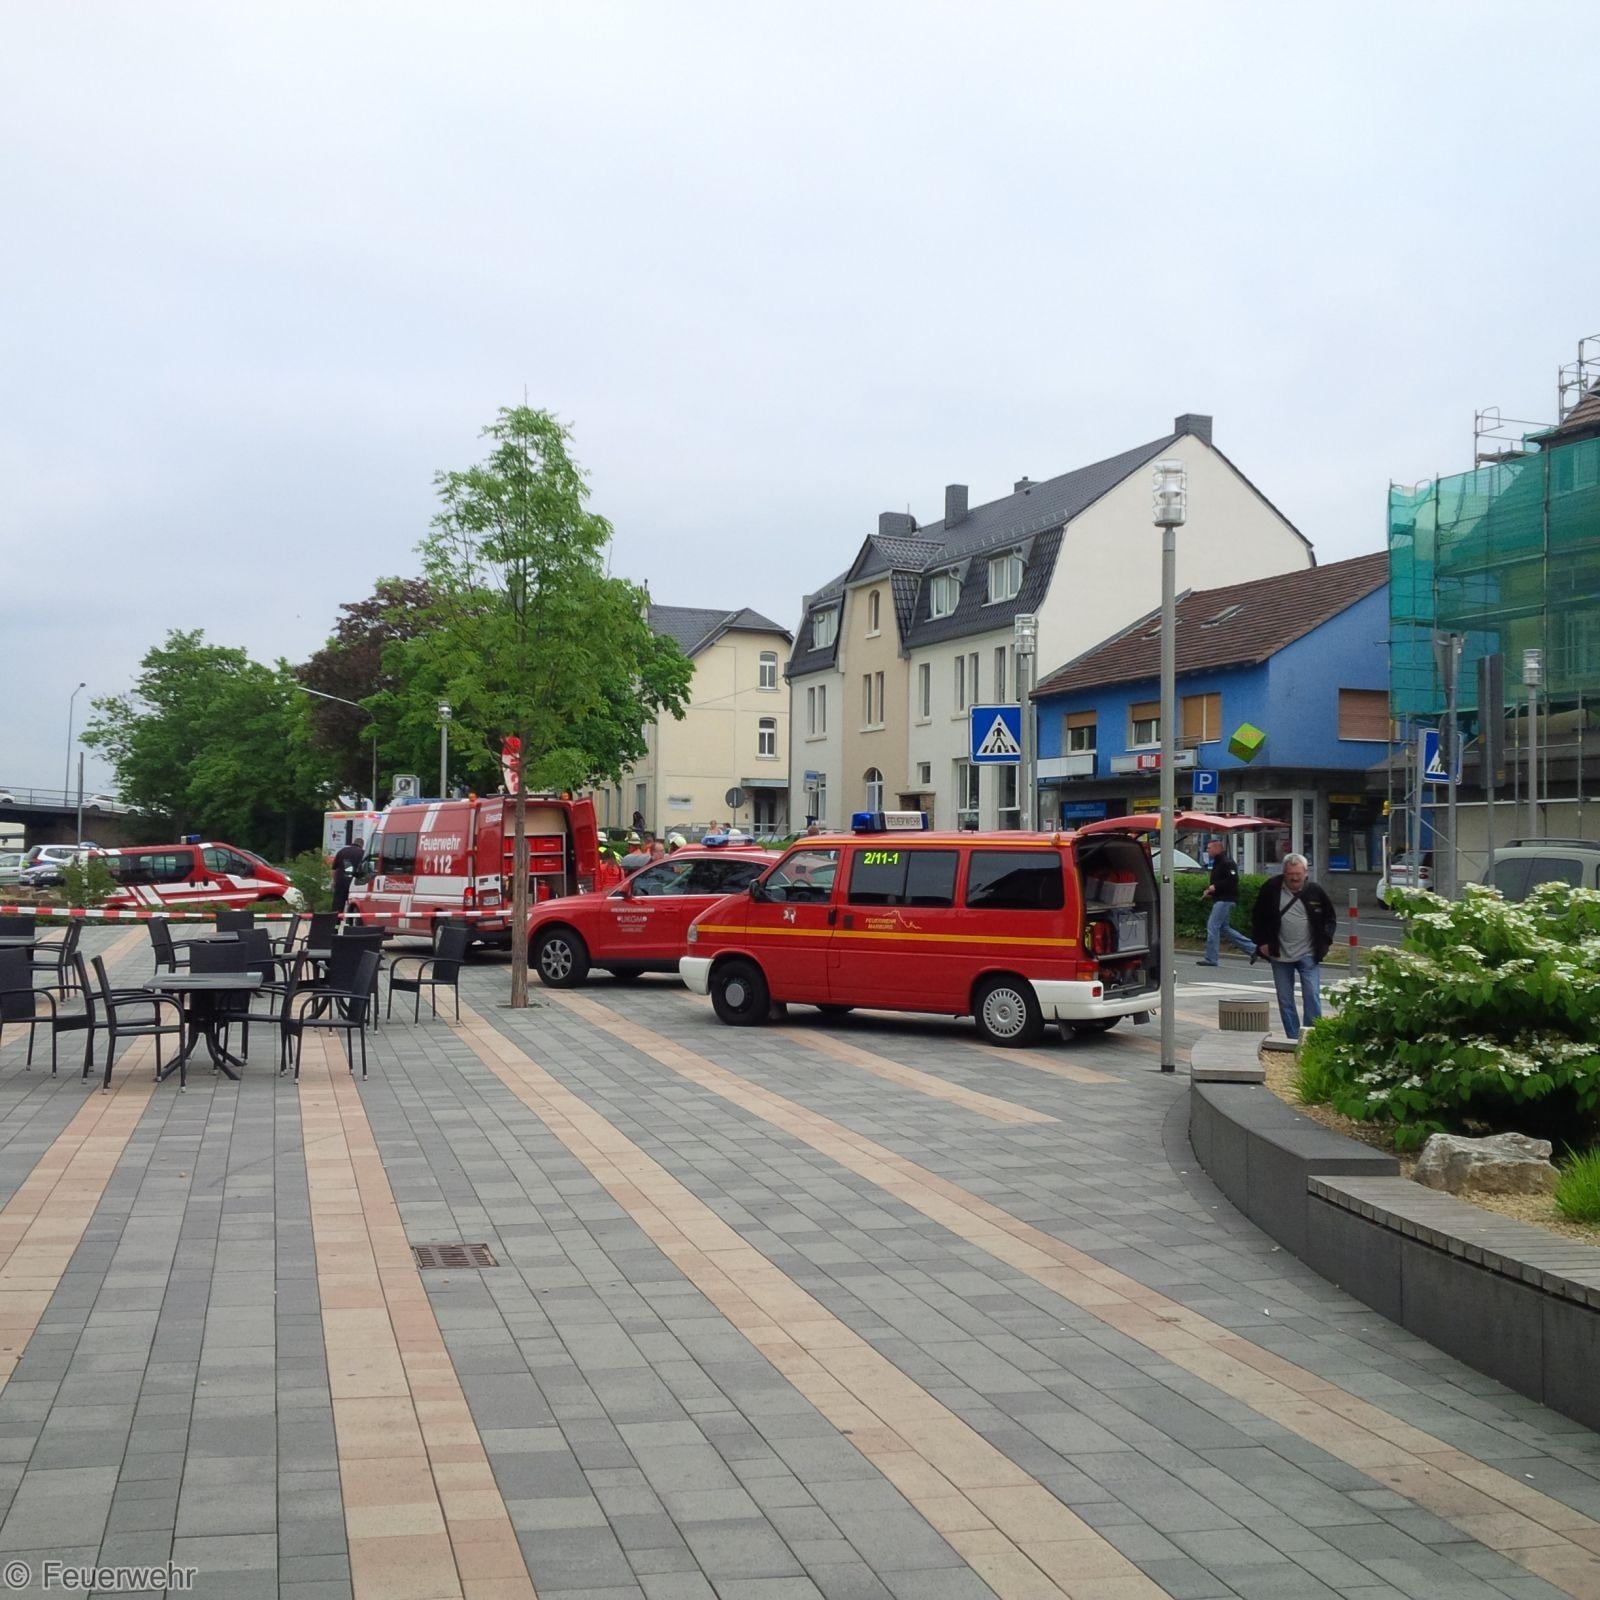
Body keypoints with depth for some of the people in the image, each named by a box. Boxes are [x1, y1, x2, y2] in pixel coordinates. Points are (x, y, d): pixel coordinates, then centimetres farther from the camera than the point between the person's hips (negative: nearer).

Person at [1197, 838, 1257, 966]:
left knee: (1213, 926, -10)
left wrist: (1215, 887, -22)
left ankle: (1211, 959, -5)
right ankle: (1252, 949, 16)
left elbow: (1232, 880, -24)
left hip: (1225, 900, -11)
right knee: (1224, 928, 13)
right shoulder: (1217, 863, 19)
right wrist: (1209, 890, 9)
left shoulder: (1227, 863, -14)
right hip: (1220, 899, 11)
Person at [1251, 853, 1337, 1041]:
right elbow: (1258, 918, 8)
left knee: (1312, 996, -9)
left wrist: (1324, 941, 1)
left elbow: (1331, 918, 11)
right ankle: (1293, 1038, 14)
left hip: (1308, 955, -1)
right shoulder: (1271, 889, -2)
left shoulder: (1315, 891, -2)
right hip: (1279, 955, 1)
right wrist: (1262, 942, 2)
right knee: (1285, 1001, 5)